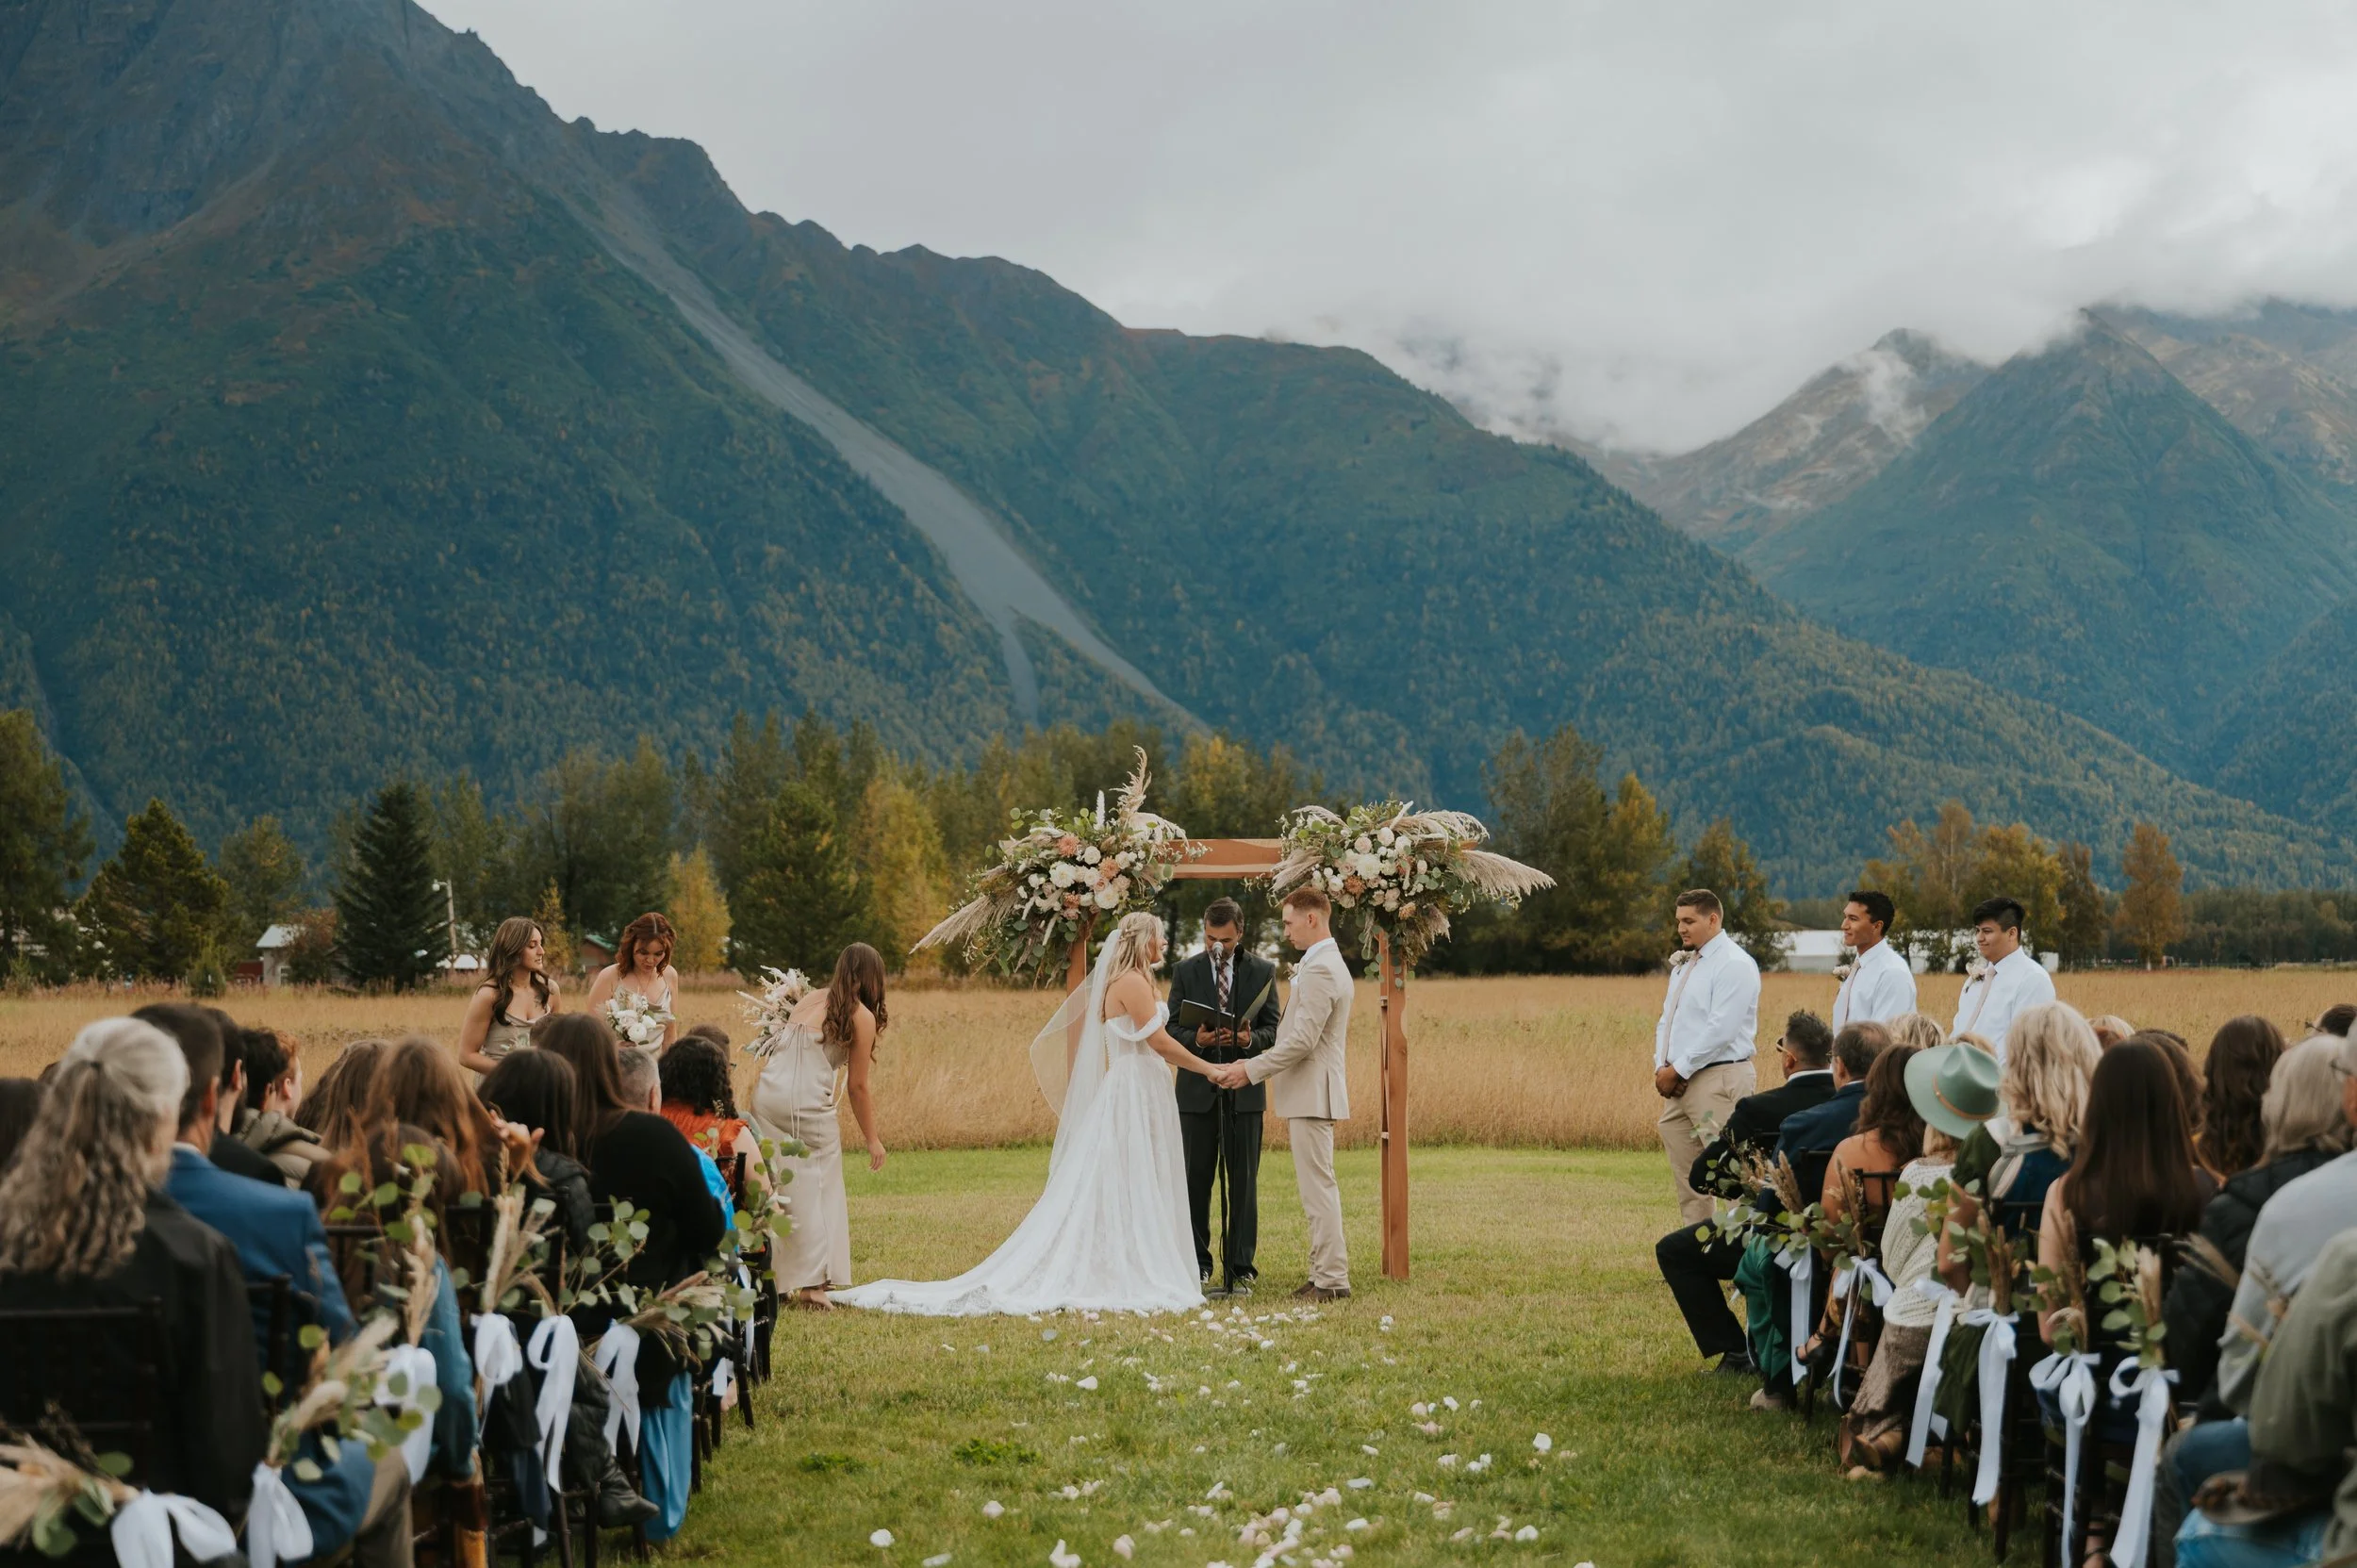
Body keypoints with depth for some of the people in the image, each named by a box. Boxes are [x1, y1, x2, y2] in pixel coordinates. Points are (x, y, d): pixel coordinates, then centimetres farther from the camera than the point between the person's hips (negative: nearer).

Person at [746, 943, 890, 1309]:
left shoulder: (810, 1000, 18)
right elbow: (857, 1087, 1)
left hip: (767, 1094, 6)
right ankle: (813, 1282, 0)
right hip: (806, 1103, -6)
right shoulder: (862, 1017, 0)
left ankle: (780, 1278, 17)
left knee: (777, 1189, 11)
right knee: (814, 1190, 3)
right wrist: (872, 1138, 10)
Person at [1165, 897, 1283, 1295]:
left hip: (1244, 1092, -1)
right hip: (1197, 1091, 1)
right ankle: (1197, 1263, 14)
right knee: (1196, 1180, 5)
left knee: (1244, 1183, 1)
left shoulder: (1263, 971, 5)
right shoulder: (1185, 972, 6)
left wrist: (1250, 1039, -19)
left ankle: (1240, 1269, 5)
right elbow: (1172, 1027, 4)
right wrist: (1196, 1039, -18)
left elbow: (1274, 1029, 3)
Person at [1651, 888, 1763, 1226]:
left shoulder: (1734, 965, -10)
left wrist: (1677, 1071, -15)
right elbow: (1666, 1019, 20)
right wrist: (1662, 1068, 3)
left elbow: (1720, 1030, -19)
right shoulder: (1683, 964, 18)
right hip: (1678, 1084, 9)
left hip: (1718, 1080, -9)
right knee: (1686, 1182, 10)